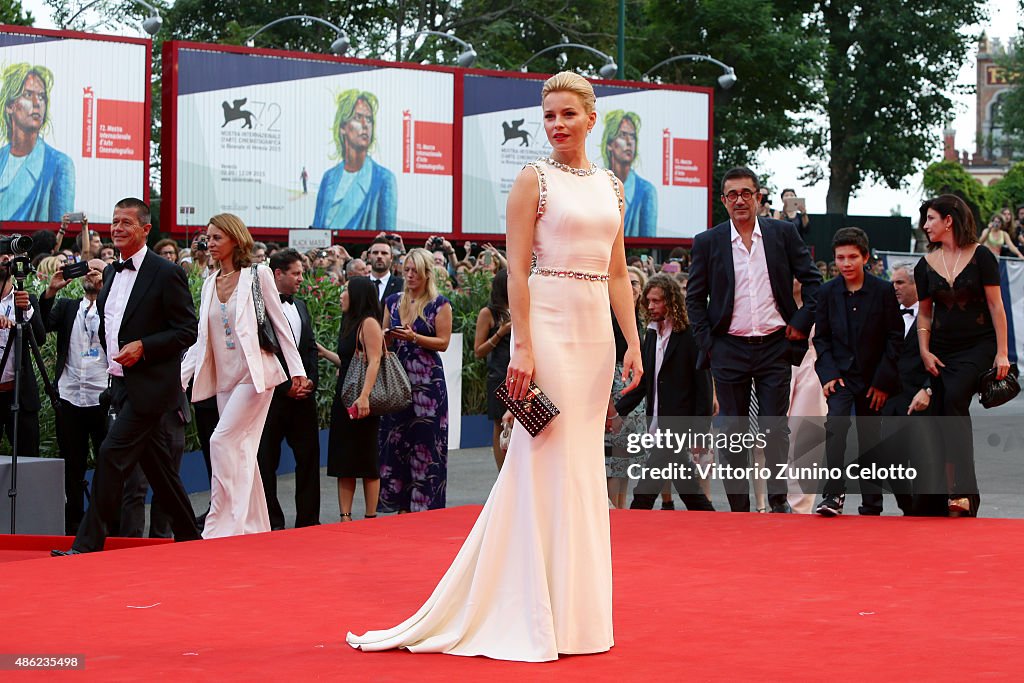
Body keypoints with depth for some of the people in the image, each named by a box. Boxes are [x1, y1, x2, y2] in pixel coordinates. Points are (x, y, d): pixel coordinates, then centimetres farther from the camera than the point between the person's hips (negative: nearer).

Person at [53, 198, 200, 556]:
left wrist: (143, 346, -20)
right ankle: (188, 539, 22)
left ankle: (88, 544, -14)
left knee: (111, 456, -15)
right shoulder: (111, 273, 14)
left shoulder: (167, 274, -10)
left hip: (149, 387, -8)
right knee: (158, 466, 12)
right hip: (122, 385, 8)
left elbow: (187, 331, -11)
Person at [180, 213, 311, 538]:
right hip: (224, 378, 6)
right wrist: (180, 376, 4)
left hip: (254, 373, -6)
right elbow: (201, 339, 13)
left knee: (223, 441, -17)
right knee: (241, 453, 8)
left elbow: (280, 325, -2)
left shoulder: (258, 275, -4)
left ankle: (222, 524, -15)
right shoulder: (209, 284, 11)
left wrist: (297, 371, -5)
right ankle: (255, 527, 14)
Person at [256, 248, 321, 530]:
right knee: (266, 462, 1)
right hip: (273, 397, -7)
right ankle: (273, 522, 8)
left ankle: (308, 519, 12)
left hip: (303, 394, 7)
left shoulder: (300, 306, 15)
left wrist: (311, 380, 1)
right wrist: (285, 387, -12)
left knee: (309, 457, 6)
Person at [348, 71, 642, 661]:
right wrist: (523, 347, -17)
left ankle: (578, 607, 18)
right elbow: (517, 269, -9)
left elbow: (617, 272, 15)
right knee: (548, 459, -5)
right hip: (549, 324, -6)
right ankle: (541, 616, 1)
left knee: (584, 465, 9)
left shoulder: (612, 186, 14)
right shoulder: (534, 180, -3)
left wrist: (633, 341, 6)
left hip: (597, 330, 6)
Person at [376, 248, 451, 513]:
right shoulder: (393, 301, 13)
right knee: (397, 440, 2)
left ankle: (424, 504, -1)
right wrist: (387, 336, -6)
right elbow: (384, 338, 17)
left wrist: (413, 337, -17)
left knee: (425, 441, -6)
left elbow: (443, 342, -5)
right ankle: (402, 503, 7)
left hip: (427, 379, -4)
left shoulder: (439, 304, -1)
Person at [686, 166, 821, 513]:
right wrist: (706, 342, -1)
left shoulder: (783, 233, 4)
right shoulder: (707, 242, 3)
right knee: (733, 432, 4)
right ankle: (739, 508, 9)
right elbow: (694, 298, 7)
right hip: (729, 350, 0)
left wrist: (802, 322, -1)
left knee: (775, 427, -4)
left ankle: (778, 500, 8)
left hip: (774, 345, 0)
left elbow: (812, 280, 8)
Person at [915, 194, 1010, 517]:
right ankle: (966, 500, 10)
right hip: (943, 351, 5)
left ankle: (962, 490, -32)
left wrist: (1001, 353, -7)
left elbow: (995, 306, -3)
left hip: (978, 347, -5)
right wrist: (924, 351, 2)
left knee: (955, 398, -27)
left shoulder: (980, 257, -3)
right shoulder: (926, 265, 8)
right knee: (944, 416, 1)